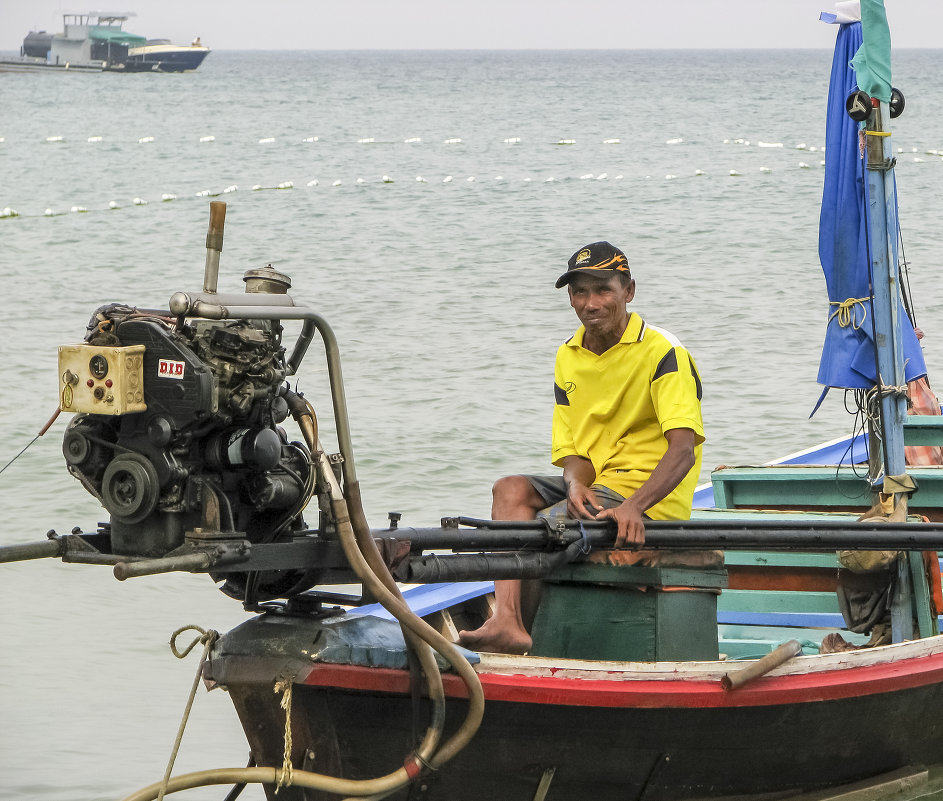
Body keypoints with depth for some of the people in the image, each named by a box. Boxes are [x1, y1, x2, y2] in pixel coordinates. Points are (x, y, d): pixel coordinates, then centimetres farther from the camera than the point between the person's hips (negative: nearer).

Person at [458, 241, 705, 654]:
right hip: (595, 485, 7)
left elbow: (683, 450, -25)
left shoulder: (662, 352, -13)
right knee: (510, 490, -16)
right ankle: (506, 622, -29)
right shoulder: (568, 358, 10)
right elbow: (572, 451, 6)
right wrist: (576, 484, -20)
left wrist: (633, 506, -40)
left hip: (649, 499, -7)